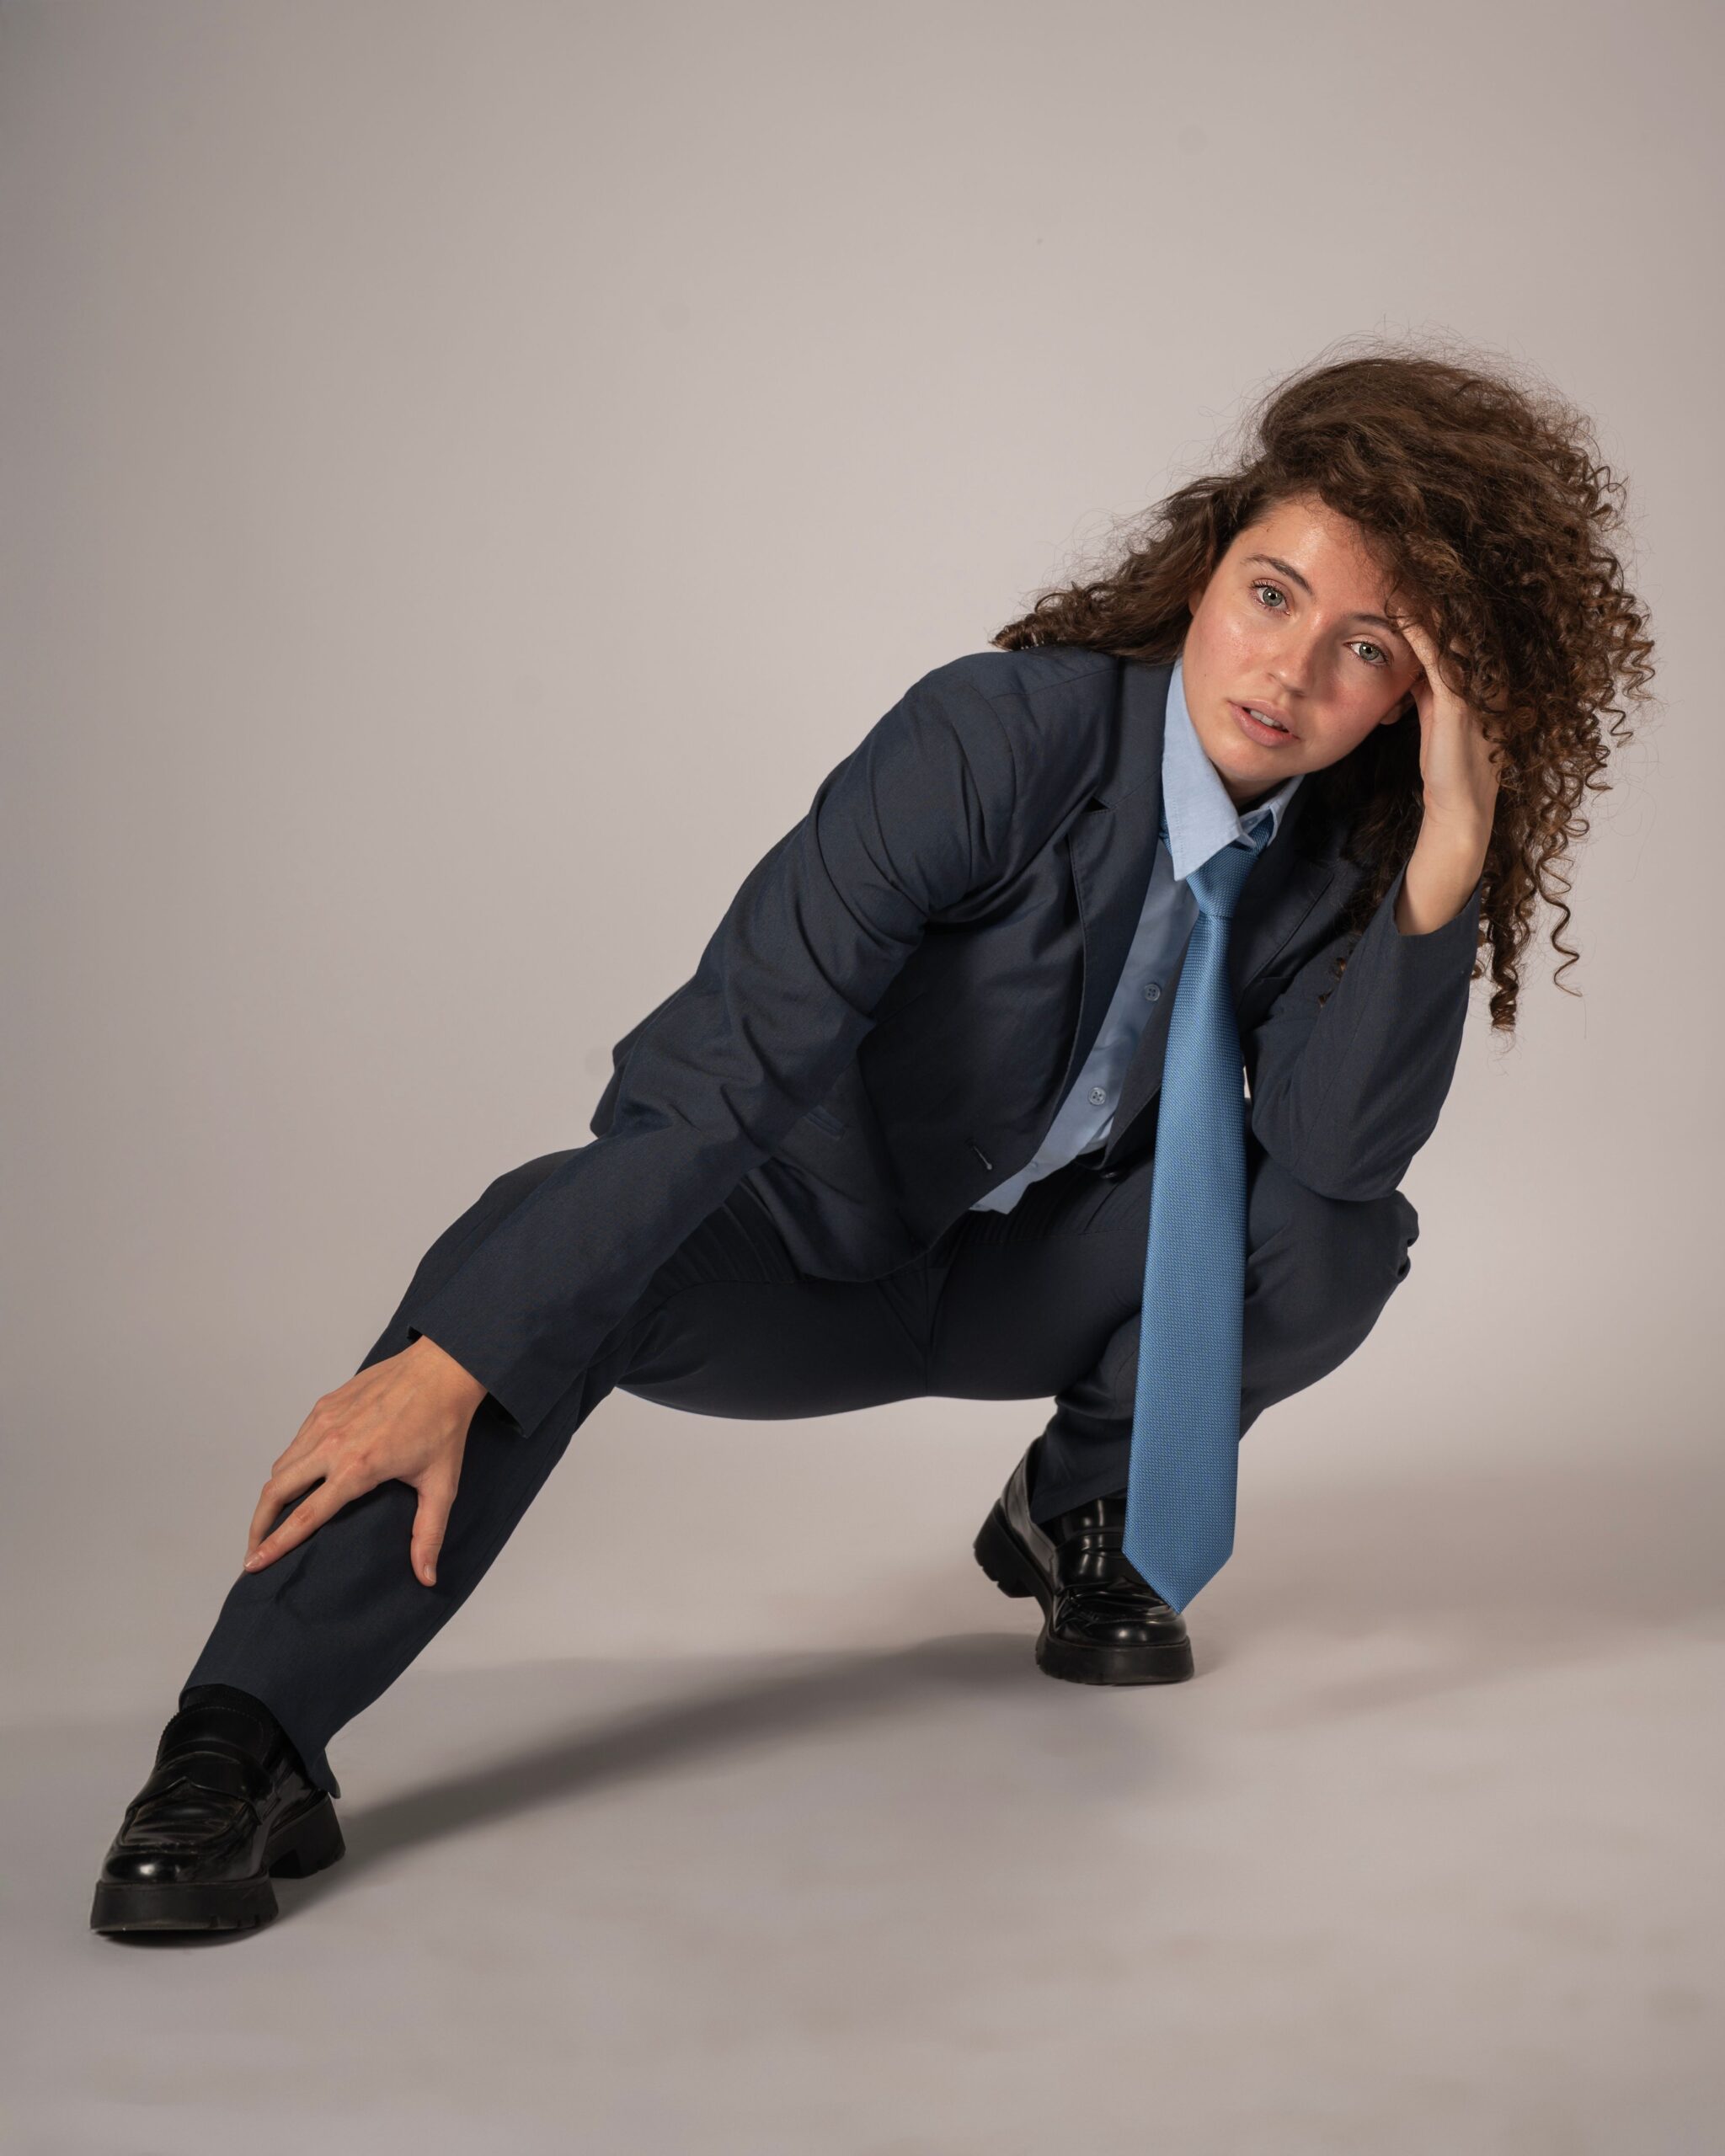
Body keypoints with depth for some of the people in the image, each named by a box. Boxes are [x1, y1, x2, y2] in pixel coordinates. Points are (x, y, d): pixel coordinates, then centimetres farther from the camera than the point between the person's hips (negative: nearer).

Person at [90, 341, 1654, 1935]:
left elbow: (1342, 1149, -23)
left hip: (1024, 1282, 4)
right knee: (548, 1236, -35)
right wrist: (452, 1362, -40)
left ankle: (1084, 1514, 5)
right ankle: (242, 1754, -38)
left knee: (1337, 1234, -22)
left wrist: (1449, 859, -33)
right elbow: (737, 1060, -34)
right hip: (782, 1255, -4)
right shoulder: (1008, 735, -27)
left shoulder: (1343, 845, -11)